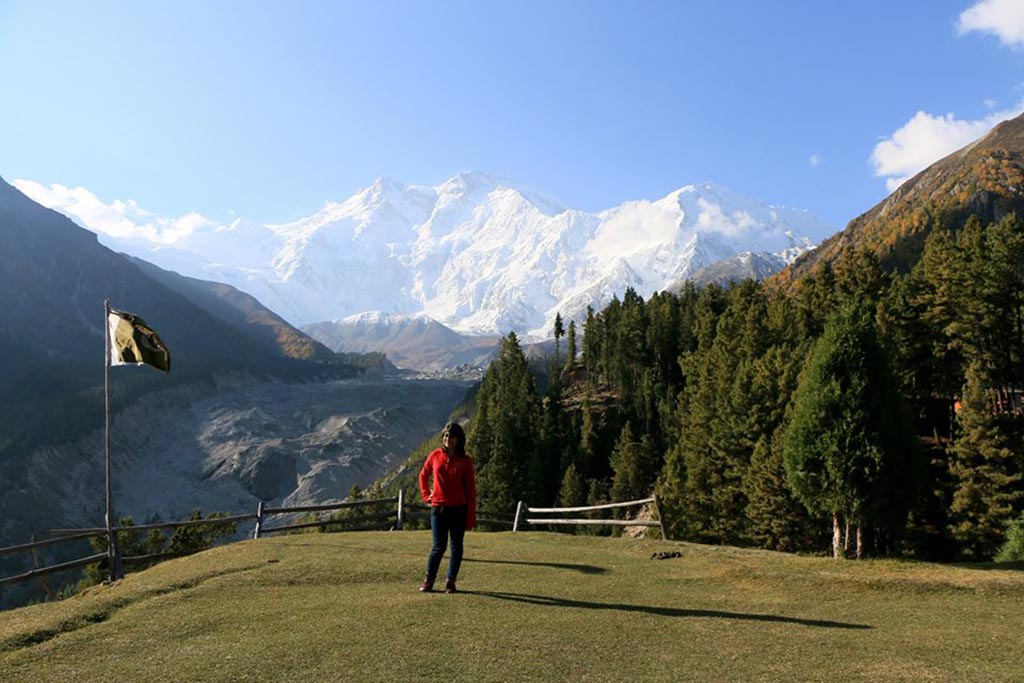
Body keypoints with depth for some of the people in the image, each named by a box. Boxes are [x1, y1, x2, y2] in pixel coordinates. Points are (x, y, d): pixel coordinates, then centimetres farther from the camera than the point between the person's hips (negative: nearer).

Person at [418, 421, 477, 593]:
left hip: (458, 509, 0)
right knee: (439, 547, 0)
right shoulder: (435, 456, 2)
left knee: (456, 546, 7)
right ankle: (429, 580, 16)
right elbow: (423, 476, 18)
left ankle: (451, 581, 19)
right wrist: (426, 495, 7)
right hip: (438, 508, 0)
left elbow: (470, 490, -2)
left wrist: (471, 517, -5)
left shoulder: (465, 461, -2)